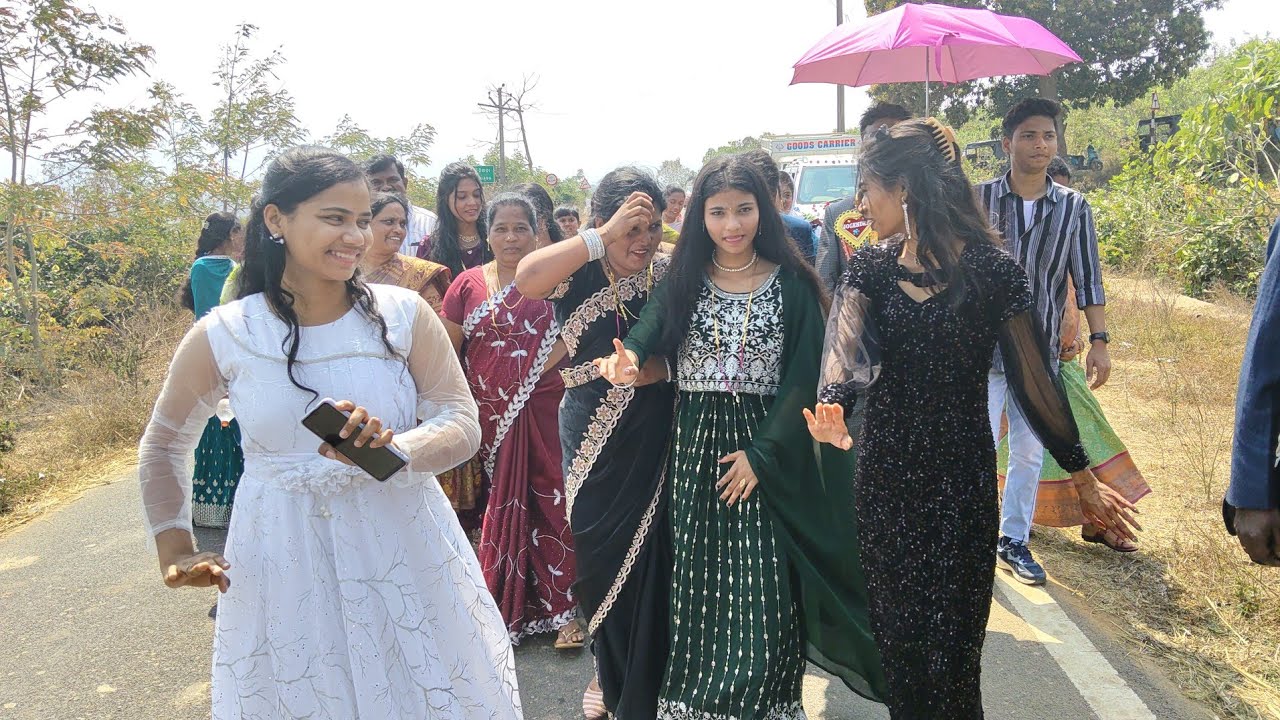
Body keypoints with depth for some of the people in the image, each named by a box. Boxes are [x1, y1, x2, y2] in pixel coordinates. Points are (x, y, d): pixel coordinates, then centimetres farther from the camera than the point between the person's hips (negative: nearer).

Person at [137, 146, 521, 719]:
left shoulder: (404, 314, -7)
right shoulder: (221, 337, -6)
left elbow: (463, 425, -8)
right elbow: (162, 447, 11)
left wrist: (392, 449, -26)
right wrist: (174, 549, 9)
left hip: (406, 557, 1)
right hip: (283, 571, 0)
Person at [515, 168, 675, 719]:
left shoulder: (669, 274, 0)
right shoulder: (577, 273, -6)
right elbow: (527, 279, -28)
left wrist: (652, 366, -13)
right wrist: (604, 237, -27)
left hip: (655, 439, 1)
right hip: (592, 440, -1)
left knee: (651, 557, 8)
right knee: (598, 556, 12)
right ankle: (609, 672, 38)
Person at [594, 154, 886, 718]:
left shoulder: (792, 283, -1)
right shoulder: (681, 280, 4)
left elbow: (803, 377, -5)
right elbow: (647, 334, -12)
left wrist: (763, 451, -14)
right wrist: (627, 359, -36)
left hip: (768, 449, -1)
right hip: (695, 447, 2)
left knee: (765, 588, 2)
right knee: (698, 586, 9)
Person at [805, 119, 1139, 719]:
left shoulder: (992, 270, -9)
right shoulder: (869, 267, 0)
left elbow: (1033, 380, -4)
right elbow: (847, 348, -19)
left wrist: (1083, 478, 1)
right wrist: (833, 408, -40)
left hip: (962, 478, -3)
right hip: (884, 473, 3)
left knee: (950, 641, 5)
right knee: (895, 632, 14)